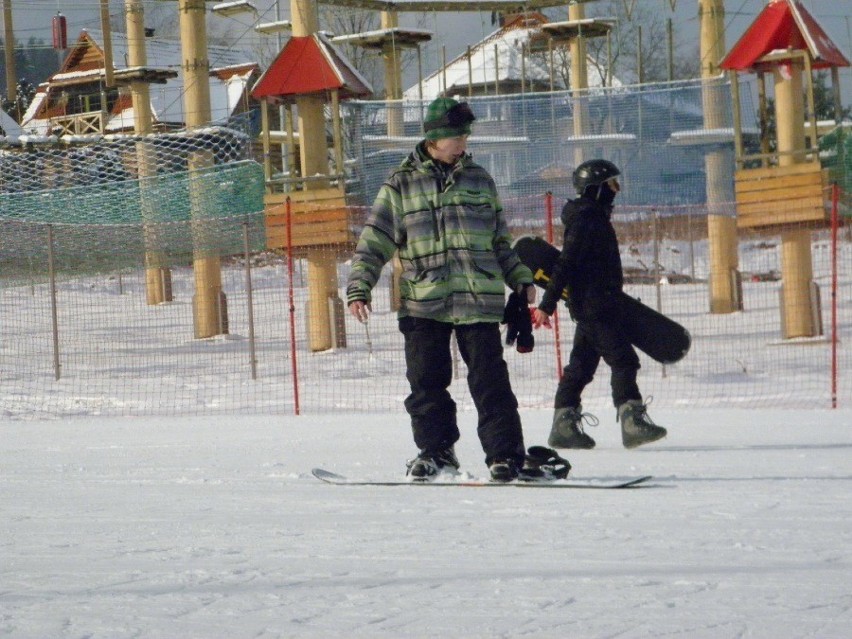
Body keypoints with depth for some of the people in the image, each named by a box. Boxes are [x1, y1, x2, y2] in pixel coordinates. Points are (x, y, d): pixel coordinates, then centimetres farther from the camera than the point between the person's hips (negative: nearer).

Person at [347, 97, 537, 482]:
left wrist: (521, 279, 17)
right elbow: (374, 242, 3)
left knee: (490, 382, -4)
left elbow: (500, 241, 22)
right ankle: (435, 452, 17)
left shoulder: (479, 181, 13)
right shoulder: (401, 186, 5)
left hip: (479, 300, 0)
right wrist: (359, 286, -6)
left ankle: (505, 456, 0)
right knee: (426, 383, 2)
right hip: (423, 302, 0)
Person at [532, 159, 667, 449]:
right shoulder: (586, 219, -14)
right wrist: (547, 305, -21)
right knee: (623, 360, -13)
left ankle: (564, 425, 15)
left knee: (581, 365, 12)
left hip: (590, 307, 10)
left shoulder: (595, 217, 17)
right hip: (595, 307, -10)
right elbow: (566, 263, -18)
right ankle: (632, 421, -17)